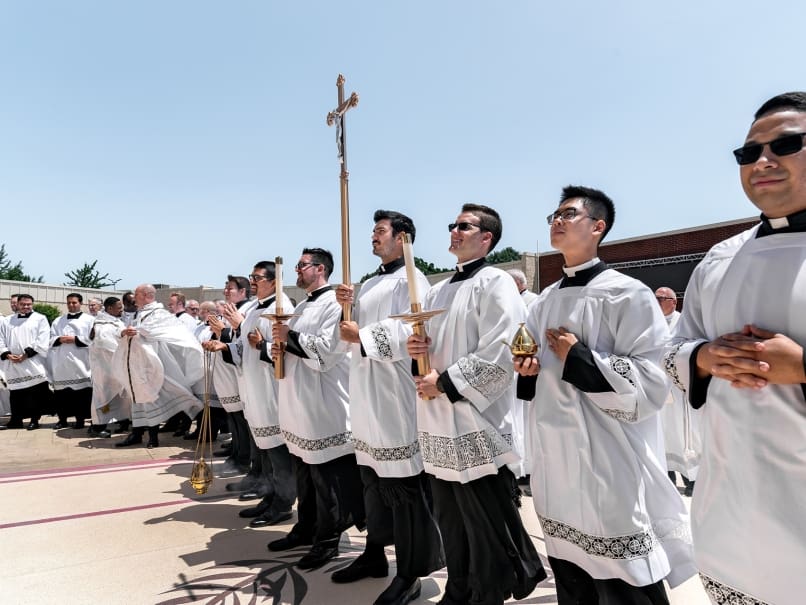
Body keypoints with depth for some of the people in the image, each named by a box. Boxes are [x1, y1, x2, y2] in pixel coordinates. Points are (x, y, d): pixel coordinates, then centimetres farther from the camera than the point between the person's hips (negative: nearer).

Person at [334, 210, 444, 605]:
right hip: (365, 396, 9)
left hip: (395, 397, -9)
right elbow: (352, 331, 17)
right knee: (373, 480, 18)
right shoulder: (370, 284, 19)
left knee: (401, 487, -2)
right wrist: (346, 306, 0)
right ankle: (374, 553, 33)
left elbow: (409, 332, -22)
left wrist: (362, 336, -18)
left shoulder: (410, 281, -8)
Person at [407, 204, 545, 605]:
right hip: (438, 424, 8)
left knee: (486, 528, 5)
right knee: (451, 523, 18)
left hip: (476, 424, -8)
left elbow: (498, 355, -19)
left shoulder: (495, 283, -9)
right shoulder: (437, 291, 15)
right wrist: (416, 349, 0)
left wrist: (444, 383, -16)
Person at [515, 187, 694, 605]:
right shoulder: (545, 301, 10)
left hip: (612, 476, -7)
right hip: (557, 469, 7)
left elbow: (650, 387, -19)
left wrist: (576, 357, -17)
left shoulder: (627, 294, -11)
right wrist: (527, 368, -2)